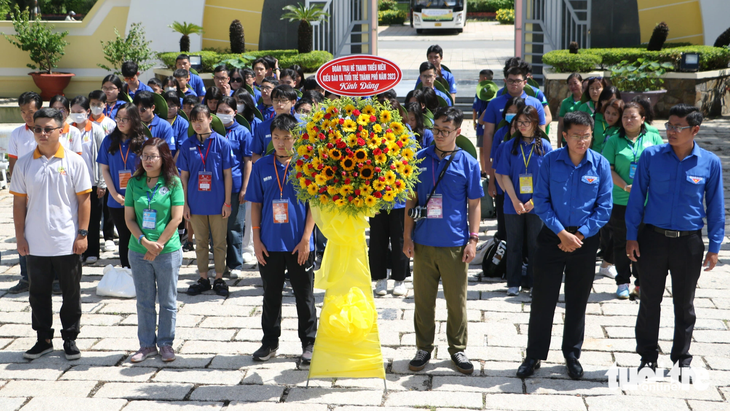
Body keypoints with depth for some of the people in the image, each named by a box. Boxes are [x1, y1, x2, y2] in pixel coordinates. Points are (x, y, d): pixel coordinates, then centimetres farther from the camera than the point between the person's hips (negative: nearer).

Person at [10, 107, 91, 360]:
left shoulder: (73, 161, -3)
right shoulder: (24, 163, 2)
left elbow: (83, 200, -1)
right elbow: (19, 202, 5)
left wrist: (83, 234, -6)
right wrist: (20, 236, 1)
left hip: (67, 242, -2)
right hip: (35, 244, 2)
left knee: (71, 294, 7)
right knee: (38, 294, 11)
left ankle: (70, 339, 20)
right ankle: (43, 339, 24)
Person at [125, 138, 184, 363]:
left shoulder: (173, 183, -4)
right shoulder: (134, 183, 3)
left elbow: (176, 218, -7)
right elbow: (129, 218, 2)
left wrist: (158, 245, -12)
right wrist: (144, 241, -12)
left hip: (168, 251, -2)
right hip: (138, 251, 2)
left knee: (168, 300, 7)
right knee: (144, 301, 10)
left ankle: (166, 343, 20)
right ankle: (147, 344, 21)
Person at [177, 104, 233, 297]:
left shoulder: (221, 143, -4)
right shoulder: (187, 145, 1)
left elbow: (227, 174, -2)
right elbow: (183, 176, 5)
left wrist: (227, 202, -5)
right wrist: (184, 203, 0)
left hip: (217, 202, -2)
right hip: (196, 202, 2)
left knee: (219, 243, 6)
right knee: (200, 242, 11)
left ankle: (219, 279, 16)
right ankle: (203, 279, 21)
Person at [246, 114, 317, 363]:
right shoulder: (262, 166, 2)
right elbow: (255, 204, 6)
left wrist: (305, 240, -9)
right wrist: (256, 240, 1)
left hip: (299, 245, -2)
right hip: (270, 244, 2)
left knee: (304, 296, 7)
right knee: (271, 295, 13)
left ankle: (309, 343, 19)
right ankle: (270, 342, 25)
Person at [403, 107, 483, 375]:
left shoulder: (468, 163, 0)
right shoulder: (419, 159, 4)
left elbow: (474, 203, 4)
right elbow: (411, 199, 9)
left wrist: (473, 239, -2)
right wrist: (407, 236, 5)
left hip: (455, 244, -1)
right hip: (423, 242, 1)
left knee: (457, 300, 6)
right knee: (423, 299, 8)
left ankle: (457, 348, 21)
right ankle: (424, 348, 20)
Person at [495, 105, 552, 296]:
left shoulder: (544, 146, 0)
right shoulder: (509, 146, 2)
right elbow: (505, 176, 0)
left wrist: (533, 201, -10)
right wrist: (515, 201, -9)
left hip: (536, 206, -1)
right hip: (513, 206, 1)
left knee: (535, 245, 5)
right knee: (514, 244, 7)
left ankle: (533, 282, 16)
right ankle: (513, 283, 15)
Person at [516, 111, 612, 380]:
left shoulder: (600, 165, -5)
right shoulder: (550, 161, -6)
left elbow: (604, 208, -2)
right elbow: (541, 201, -4)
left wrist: (579, 235, -10)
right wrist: (562, 233, -12)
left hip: (585, 240, 1)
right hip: (553, 237, -1)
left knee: (577, 302, 11)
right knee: (542, 299, 2)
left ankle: (572, 356, 25)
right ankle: (534, 356, 14)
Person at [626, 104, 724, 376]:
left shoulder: (710, 163, -5)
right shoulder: (651, 156, -5)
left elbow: (715, 207, 2)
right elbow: (637, 197, 1)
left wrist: (714, 247, 1)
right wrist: (631, 236, -2)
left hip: (689, 242, 0)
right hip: (653, 238, 0)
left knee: (684, 304, 12)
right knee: (650, 301, 9)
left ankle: (682, 358, 27)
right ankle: (648, 356, 24)